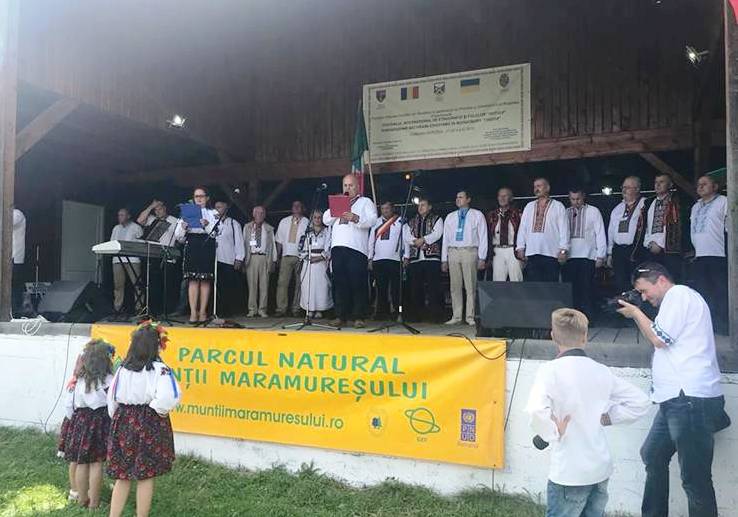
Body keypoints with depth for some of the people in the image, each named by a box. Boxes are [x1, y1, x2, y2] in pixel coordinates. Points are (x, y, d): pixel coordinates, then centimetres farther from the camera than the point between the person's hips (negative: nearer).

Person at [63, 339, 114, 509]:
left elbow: (69, 405, 3)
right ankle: (93, 502, 11)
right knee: (96, 463, 4)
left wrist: (75, 420, 18)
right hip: (100, 422, -3)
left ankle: (82, 499, 24)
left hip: (80, 421, 4)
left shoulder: (78, 379, 0)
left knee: (81, 462, 12)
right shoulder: (108, 380, -11)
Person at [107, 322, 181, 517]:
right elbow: (169, 397, -29)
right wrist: (160, 411, -9)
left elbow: (112, 398, 7)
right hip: (150, 425, -4)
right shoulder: (159, 369, -14)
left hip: (124, 421, 5)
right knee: (145, 476, 7)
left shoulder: (123, 368, 1)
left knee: (122, 475, 15)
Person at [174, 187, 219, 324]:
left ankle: (203, 312, 4)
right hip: (191, 247, 1)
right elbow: (178, 237, 11)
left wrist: (207, 225, -18)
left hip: (207, 249, -1)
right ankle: (193, 312, -4)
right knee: (193, 280, -4)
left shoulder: (213, 213, 10)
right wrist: (183, 227, -9)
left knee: (205, 281, -1)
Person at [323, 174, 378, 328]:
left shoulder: (366, 202, 14)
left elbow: (372, 220, -4)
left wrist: (356, 218, -22)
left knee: (358, 284, -7)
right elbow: (325, 220, 17)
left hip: (357, 248, -4)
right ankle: (341, 316, 6)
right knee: (340, 284, 2)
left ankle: (359, 317, -3)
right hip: (337, 247, 4)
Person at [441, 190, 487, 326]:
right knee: (455, 286, 3)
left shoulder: (477, 215, 7)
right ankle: (456, 316, 8)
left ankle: (470, 317, 0)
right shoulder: (450, 217, 17)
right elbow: (445, 238, 15)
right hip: (453, 252, 3)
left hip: (470, 251, -3)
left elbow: (483, 237, 2)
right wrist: (444, 259, 8)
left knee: (470, 286, -5)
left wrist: (482, 258, -6)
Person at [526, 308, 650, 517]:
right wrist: (607, 417, 6)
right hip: (601, 468, 6)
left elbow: (536, 411, -32)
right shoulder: (602, 371, 1)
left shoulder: (550, 370, -16)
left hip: (569, 473, -6)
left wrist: (553, 433, -15)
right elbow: (640, 402, 8)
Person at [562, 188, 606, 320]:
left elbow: (600, 234, 3)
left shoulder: (593, 211, 5)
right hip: (568, 256, 2)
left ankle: (587, 318, 5)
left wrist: (600, 256, -3)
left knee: (586, 290, -2)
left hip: (587, 256, -2)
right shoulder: (566, 213, 12)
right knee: (570, 290, 3)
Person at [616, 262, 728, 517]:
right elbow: (659, 337, 25)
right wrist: (637, 315, 16)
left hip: (690, 398, -11)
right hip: (677, 398, 11)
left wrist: (636, 312, 2)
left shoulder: (679, 294, -8)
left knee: (695, 477, -7)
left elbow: (659, 339, -12)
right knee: (653, 456, 19)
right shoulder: (676, 299, 22)